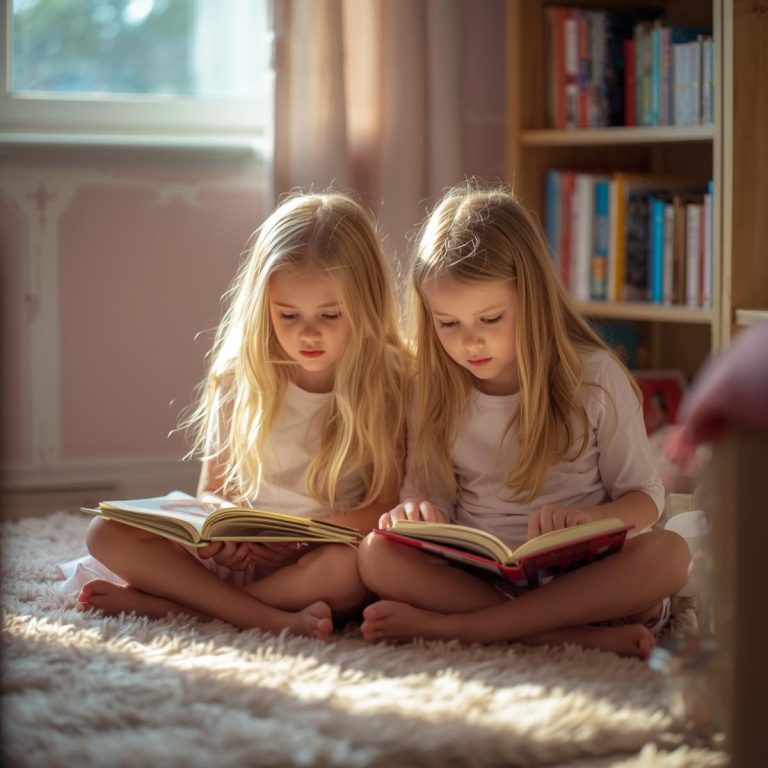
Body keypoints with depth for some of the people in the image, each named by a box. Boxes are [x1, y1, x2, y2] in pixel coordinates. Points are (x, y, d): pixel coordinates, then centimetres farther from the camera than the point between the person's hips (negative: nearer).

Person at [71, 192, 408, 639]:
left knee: (348, 565, -39)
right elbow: (212, 491, 8)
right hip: (236, 556, 3)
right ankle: (271, 617, -31)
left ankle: (167, 604, -28)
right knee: (107, 533, -17)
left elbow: (385, 509, -8)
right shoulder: (242, 380, 3)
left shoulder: (387, 387, -5)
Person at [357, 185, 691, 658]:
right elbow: (428, 491, 7)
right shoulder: (434, 392, 5)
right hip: (470, 575, 1)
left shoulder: (595, 379, -2)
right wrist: (416, 512, -19)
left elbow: (645, 496, 1)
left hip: (578, 574, -1)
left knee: (669, 553, -32)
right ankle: (581, 633, -34)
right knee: (378, 555, -27)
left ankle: (449, 625, -32)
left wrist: (586, 518, -21)